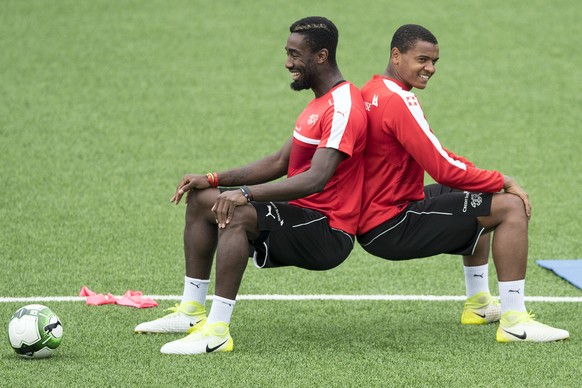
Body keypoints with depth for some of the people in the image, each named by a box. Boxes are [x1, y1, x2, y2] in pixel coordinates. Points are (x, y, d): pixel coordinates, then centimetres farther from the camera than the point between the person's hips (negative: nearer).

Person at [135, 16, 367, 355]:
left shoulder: (343, 108, -18)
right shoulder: (321, 102, 16)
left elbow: (316, 179, -30)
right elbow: (281, 164, 18)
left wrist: (246, 193, -35)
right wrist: (214, 180, 8)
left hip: (328, 233, -11)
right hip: (303, 216, 11)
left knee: (236, 215, -32)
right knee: (201, 200, 9)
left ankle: (217, 332, -32)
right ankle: (192, 312, 11)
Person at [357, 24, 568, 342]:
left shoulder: (370, 92, 11)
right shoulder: (398, 101, -21)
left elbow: (435, 157, 16)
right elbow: (444, 170, -24)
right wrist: (503, 182, -11)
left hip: (370, 218, 10)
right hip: (391, 227, -10)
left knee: (480, 198, 31)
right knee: (511, 207, -12)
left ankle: (478, 303, 34)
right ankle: (514, 322, -14)